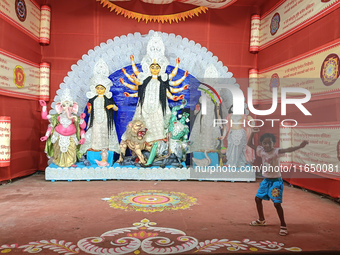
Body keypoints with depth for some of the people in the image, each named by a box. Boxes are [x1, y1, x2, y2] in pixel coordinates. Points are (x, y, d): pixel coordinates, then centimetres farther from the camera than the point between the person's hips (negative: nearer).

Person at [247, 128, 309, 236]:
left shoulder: (276, 151, -18)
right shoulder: (261, 151, -1)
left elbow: (288, 150, -35)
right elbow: (249, 144, 5)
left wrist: (299, 146, -52)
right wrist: (253, 132, -6)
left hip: (276, 181, -7)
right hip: (266, 180, 7)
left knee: (277, 203, -12)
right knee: (258, 198, 15)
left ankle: (283, 226, 6)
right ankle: (261, 220, 35)